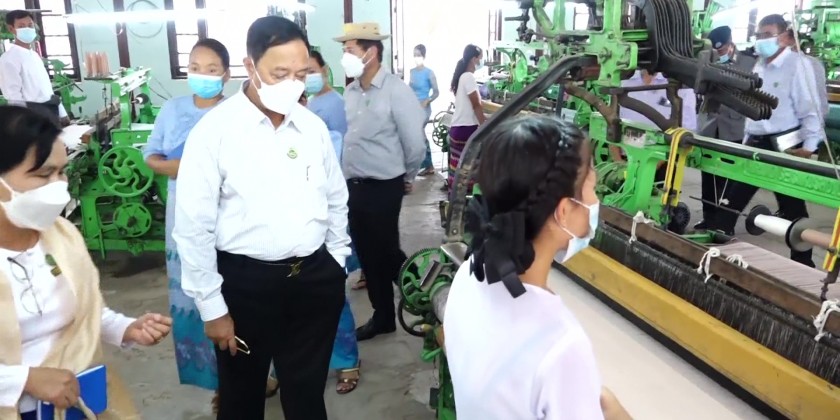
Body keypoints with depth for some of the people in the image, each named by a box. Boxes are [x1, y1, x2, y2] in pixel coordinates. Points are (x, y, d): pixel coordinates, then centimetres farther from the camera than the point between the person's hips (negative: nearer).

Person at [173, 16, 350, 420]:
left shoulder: (313, 126, 2)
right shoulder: (214, 130, -12)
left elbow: (336, 200, 13)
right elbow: (193, 227, -10)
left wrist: (336, 263, 12)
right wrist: (212, 306, -7)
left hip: (315, 278, 4)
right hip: (246, 282, -3)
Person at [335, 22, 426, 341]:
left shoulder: (396, 91, -13)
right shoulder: (350, 92, 6)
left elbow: (415, 143, -10)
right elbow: (349, 138, 13)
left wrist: (406, 178, 2)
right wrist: (347, 177, 13)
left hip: (383, 188, -6)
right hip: (353, 186, 7)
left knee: (386, 253, 2)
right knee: (367, 255, 14)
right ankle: (382, 316, 29)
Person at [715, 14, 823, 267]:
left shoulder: (797, 66, -11)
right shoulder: (759, 66, 14)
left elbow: (810, 109, -13)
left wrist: (808, 147, -18)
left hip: (784, 147, -7)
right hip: (756, 144, 7)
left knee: (792, 208, 4)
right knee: (733, 197, 8)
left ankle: (802, 263, 17)